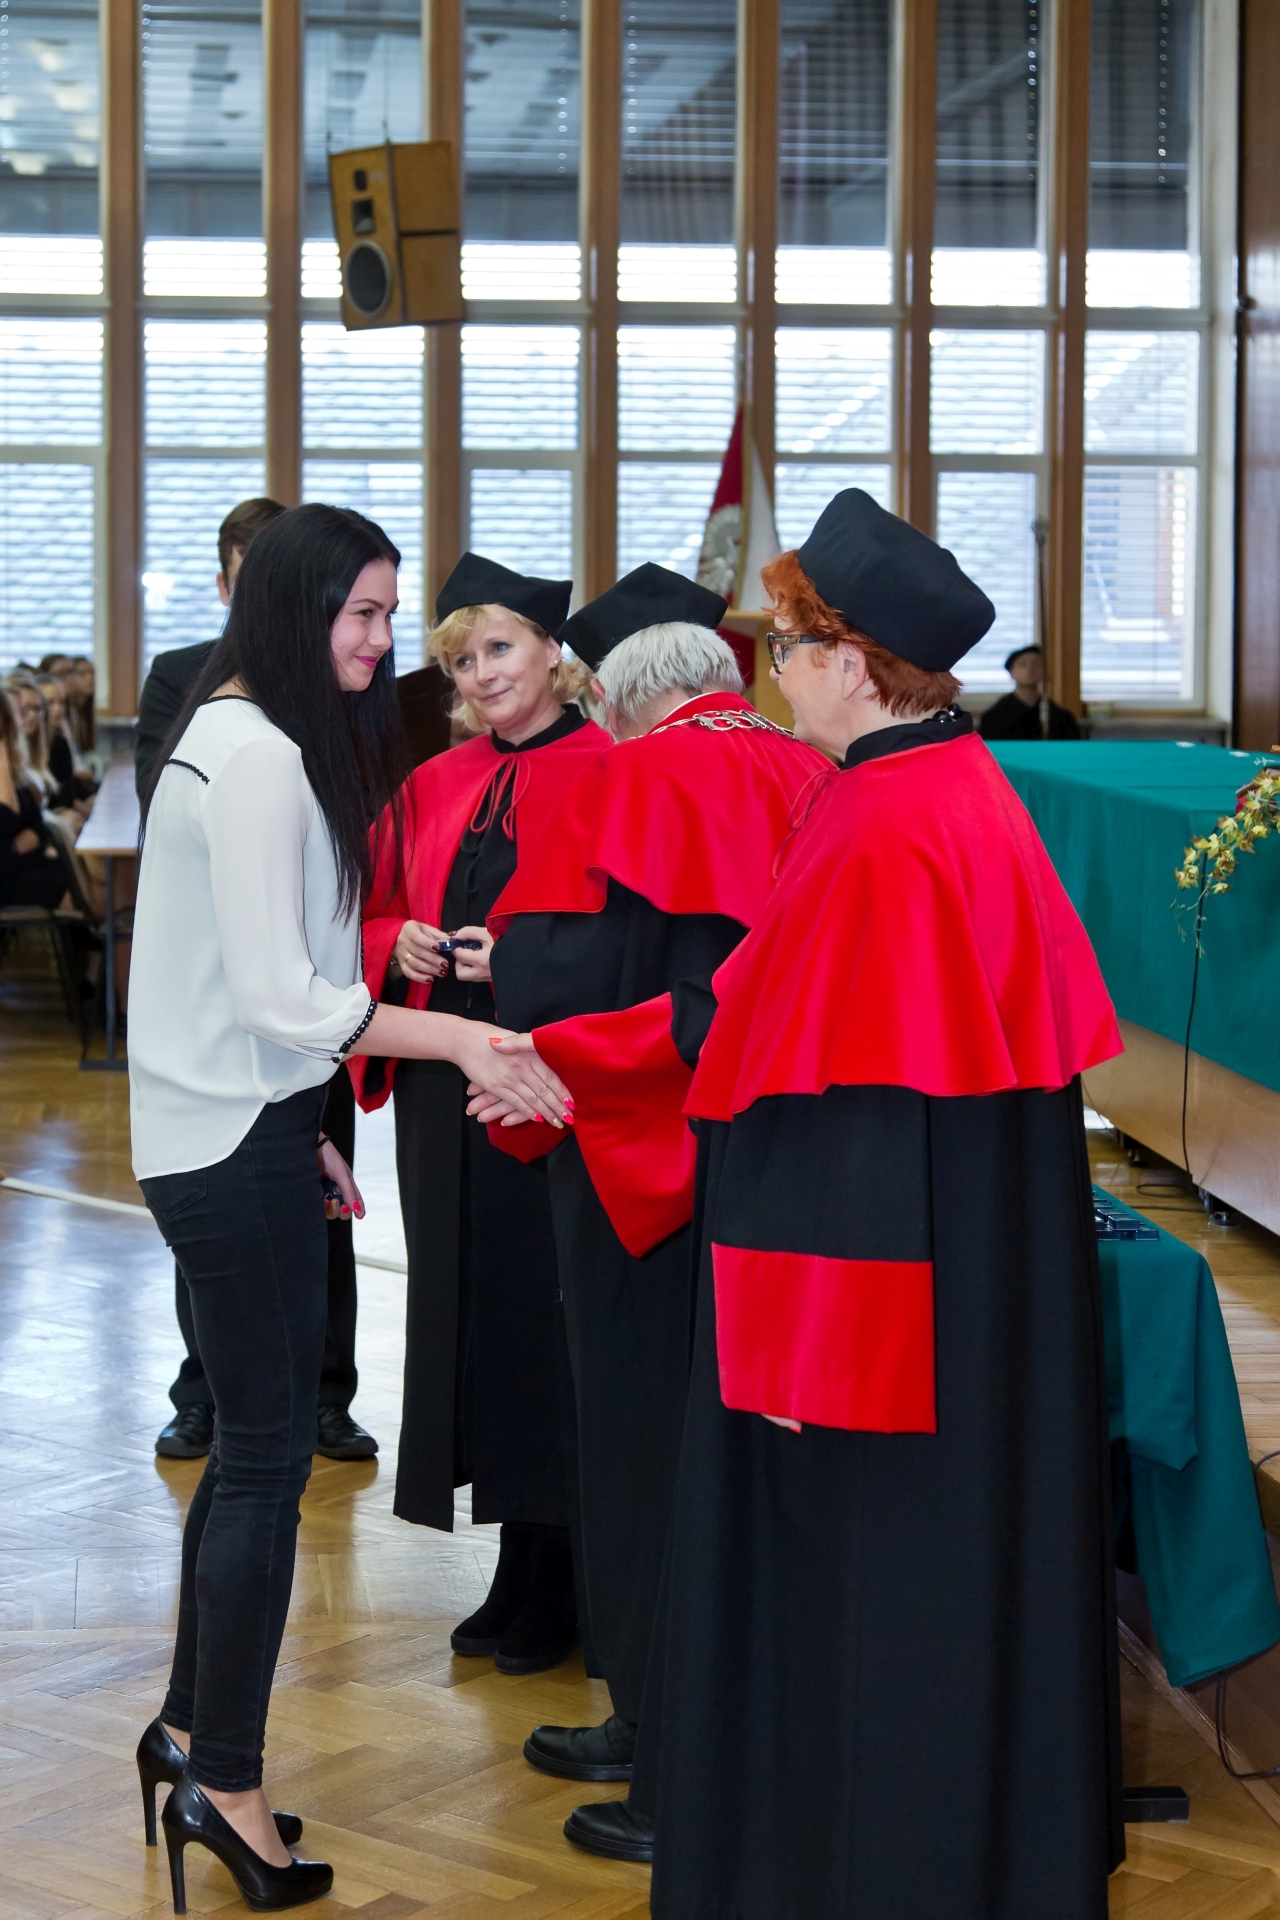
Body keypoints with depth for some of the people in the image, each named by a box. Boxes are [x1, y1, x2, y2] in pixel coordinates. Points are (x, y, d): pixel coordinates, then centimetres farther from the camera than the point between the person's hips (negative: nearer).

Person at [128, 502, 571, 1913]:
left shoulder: (252, 739, 14)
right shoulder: (256, 757, -17)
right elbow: (278, 995, -21)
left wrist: (302, 1128, 19)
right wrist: (457, 1038, -19)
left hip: (240, 1125, 10)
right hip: (233, 1144, -10)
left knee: (253, 1439, 15)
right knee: (268, 1452, -4)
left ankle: (192, 1731, 26)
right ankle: (222, 1786, 5)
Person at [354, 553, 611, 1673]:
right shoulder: (437, 787, 14)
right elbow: (377, 917, 18)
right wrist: (401, 944, -3)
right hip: (446, 1086, 6)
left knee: (543, 1319, -2)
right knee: (472, 1317, 10)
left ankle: (552, 1591, 12)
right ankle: (520, 1579, 22)